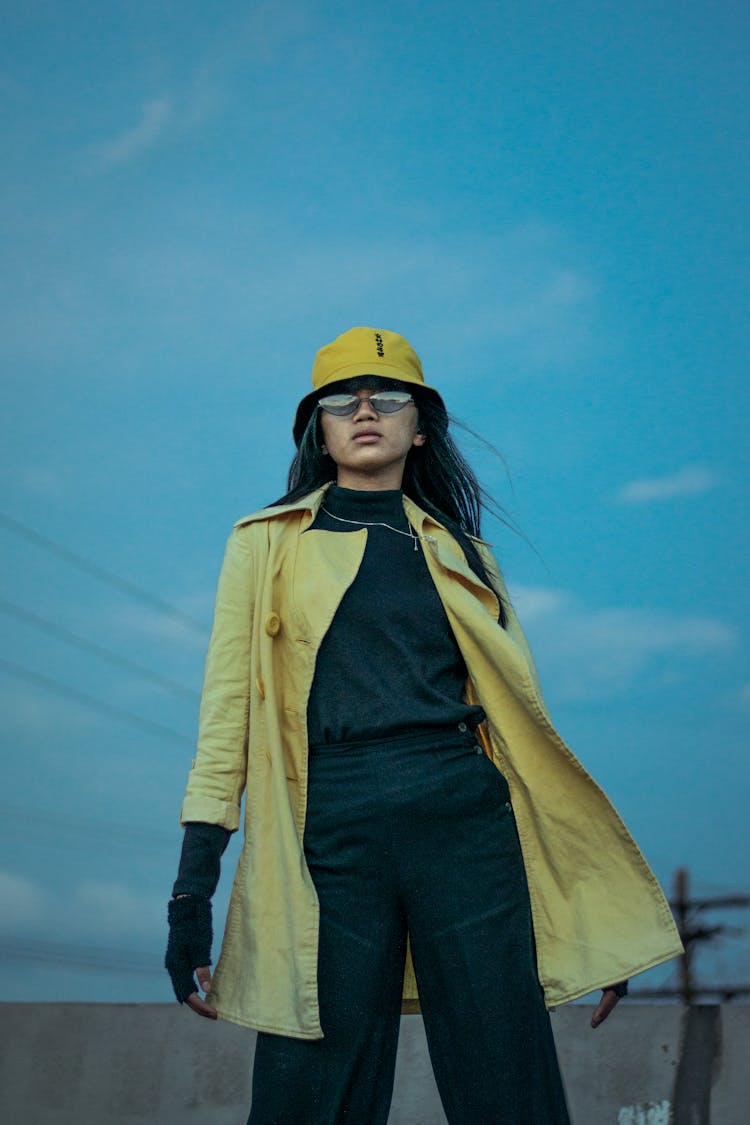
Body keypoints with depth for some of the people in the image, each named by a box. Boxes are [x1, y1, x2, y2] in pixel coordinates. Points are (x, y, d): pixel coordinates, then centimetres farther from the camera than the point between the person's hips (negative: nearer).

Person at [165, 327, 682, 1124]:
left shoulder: (463, 555, 18)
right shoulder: (267, 544, 13)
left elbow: (520, 712, 15)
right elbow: (227, 708, 5)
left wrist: (589, 908, 10)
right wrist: (192, 889, -4)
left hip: (463, 822, 2)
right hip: (331, 829, -1)